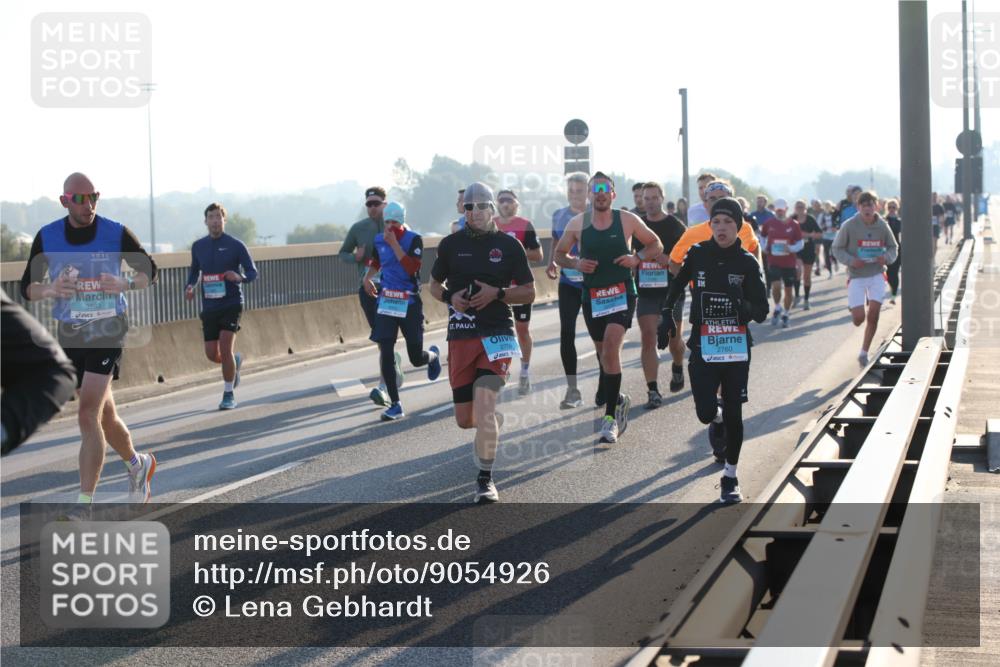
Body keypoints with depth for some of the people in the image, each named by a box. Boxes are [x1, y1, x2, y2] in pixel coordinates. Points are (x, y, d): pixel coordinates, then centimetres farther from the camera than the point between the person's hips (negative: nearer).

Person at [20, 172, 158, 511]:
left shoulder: (116, 233, -7)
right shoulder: (47, 238, -1)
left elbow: (149, 270, 5)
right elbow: (27, 287, 4)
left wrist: (126, 284, -16)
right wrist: (50, 289, -19)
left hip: (107, 330, -4)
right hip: (69, 333, 4)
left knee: (88, 416, -15)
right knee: (105, 416, 15)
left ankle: (84, 505, -13)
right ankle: (138, 464, 44)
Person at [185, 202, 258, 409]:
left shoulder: (236, 245, -5)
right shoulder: (198, 246, 7)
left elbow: (253, 272, -3)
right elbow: (194, 270, 22)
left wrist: (240, 277, -25)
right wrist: (189, 287, 1)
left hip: (231, 304, -4)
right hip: (209, 306, 4)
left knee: (225, 348, -15)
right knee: (212, 355, 1)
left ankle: (229, 394, -1)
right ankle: (235, 361, 37)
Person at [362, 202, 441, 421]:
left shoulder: (413, 240, -8)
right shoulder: (379, 240, 5)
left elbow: (412, 268, -22)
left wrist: (394, 244, -21)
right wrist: (368, 277, 7)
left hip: (409, 302, -3)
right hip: (386, 300, 3)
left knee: (416, 358, 2)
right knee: (385, 352, -8)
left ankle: (433, 356, 41)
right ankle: (395, 404, 1)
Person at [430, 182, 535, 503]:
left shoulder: (509, 245, 2)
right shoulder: (451, 244, 7)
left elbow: (529, 292, 6)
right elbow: (435, 285, 19)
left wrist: (497, 293, -11)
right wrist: (450, 298, -4)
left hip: (497, 333, -3)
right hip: (460, 335, 3)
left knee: (485, 404, -20)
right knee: (465, 419, 7)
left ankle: (485, 480, -10)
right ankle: (485, 435, 45)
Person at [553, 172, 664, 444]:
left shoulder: (627, 220, -3)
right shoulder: (577, 224, 1)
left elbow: (656, 245, 8)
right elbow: (559, 253, 12)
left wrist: (637, 258, -12)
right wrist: (575, 263, -9)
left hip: (622, 293, -3)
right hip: (591, 295, 3)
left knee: (611, 347, -19)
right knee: (602, 350, 18)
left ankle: (611, 416, -16)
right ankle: (615, 398, 47)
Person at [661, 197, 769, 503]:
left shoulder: (747, 263, -3)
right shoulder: (698, 254, -1)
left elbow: (762, 312, -5)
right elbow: (678, 282, 19)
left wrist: (743, 306, -24)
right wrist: (667, 312, 14)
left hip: (737, 348, 0)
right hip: (703, 346, 0)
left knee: (733, 414, 1)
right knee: (705, 412, -8)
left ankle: (730, 477, 16)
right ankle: (717, 420, 31)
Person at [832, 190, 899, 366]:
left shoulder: (882, 226, -2)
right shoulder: (849, 226, -9)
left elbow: (893, 247, 11)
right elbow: (837, 248, -2)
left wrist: (887, 257, -12)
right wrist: (851, 261, -18)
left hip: (877, 274, 2)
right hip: (856, 276, -2)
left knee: (873, 315, -5)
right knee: (859, 319, -6)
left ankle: (864, 352, 10)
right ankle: (853, 308, 33)